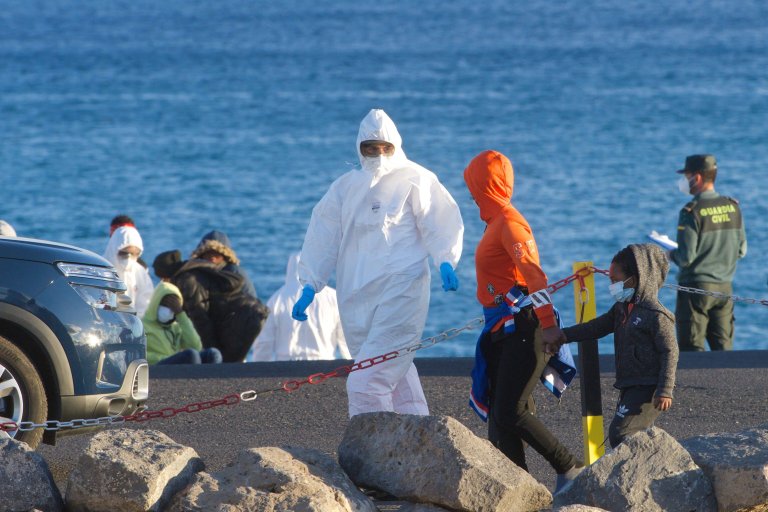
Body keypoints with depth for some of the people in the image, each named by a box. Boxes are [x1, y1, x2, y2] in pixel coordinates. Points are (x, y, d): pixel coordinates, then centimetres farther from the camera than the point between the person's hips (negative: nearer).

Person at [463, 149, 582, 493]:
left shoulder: (508, 222, -12)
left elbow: (534, 274, -22)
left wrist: (548, 325, -29)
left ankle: (570, 469, -6)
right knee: (500, 413, 7)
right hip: (506, 334, 10)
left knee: (511, 414, -14)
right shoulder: (496, 222, 17)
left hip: (523, 332, -10)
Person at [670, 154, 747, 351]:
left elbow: (685, 258, -17)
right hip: (725, 287, 6)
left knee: (691, 350, 0)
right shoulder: (733, 207, 2)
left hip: (696, 289, -6)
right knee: (724, 350, 9)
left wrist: (671, 254, 4)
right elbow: (741, 251, 9)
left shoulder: (691, 212, -16)